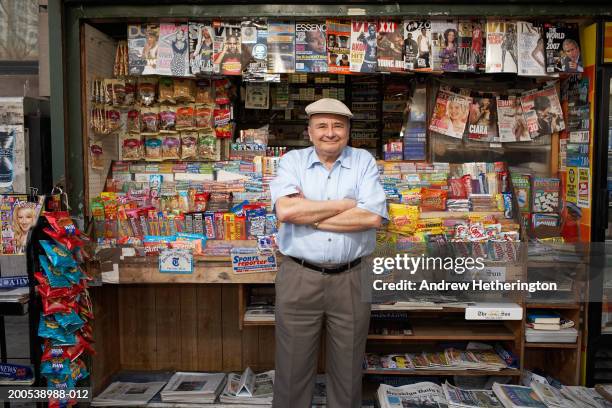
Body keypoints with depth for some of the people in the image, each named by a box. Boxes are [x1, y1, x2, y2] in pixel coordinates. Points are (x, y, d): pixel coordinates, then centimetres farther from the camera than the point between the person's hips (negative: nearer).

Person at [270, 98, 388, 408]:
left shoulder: (364, 162, 3)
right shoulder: (292, 161, 3)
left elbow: (372, 217, -11)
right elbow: (285, 210, -16)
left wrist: (308, 215, -10)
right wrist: (346, 204, -11)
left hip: (351, 279, 1)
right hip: (299, 278, 0)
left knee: (348, 368, 15)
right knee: (293, 366, 12)